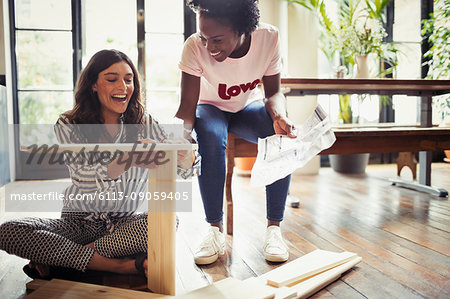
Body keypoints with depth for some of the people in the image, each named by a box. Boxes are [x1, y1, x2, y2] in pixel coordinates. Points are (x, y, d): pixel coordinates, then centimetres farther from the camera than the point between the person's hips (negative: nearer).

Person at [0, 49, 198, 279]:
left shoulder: (144, 125, -1)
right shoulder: (68, 127, -6)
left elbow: (184, 171, -9)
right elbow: (86, 180, -23)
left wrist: (185, 158, -34)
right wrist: (127, 160, -43)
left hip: (126, 224, 1)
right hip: (78, 223, 0)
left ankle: (59, 260, -20)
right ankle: (125, 265, -26)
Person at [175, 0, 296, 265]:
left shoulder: (269, 37, -23)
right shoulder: (195, 47, -28)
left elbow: (274, 93, -13)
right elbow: (187, 108, -28)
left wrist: (279, 116, -36)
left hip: (248, 108, 2)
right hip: (210, 109, -1)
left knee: (284, 137, -30)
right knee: (211, 137, -37)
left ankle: (274, 227, -17)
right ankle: (216, 230, -24)